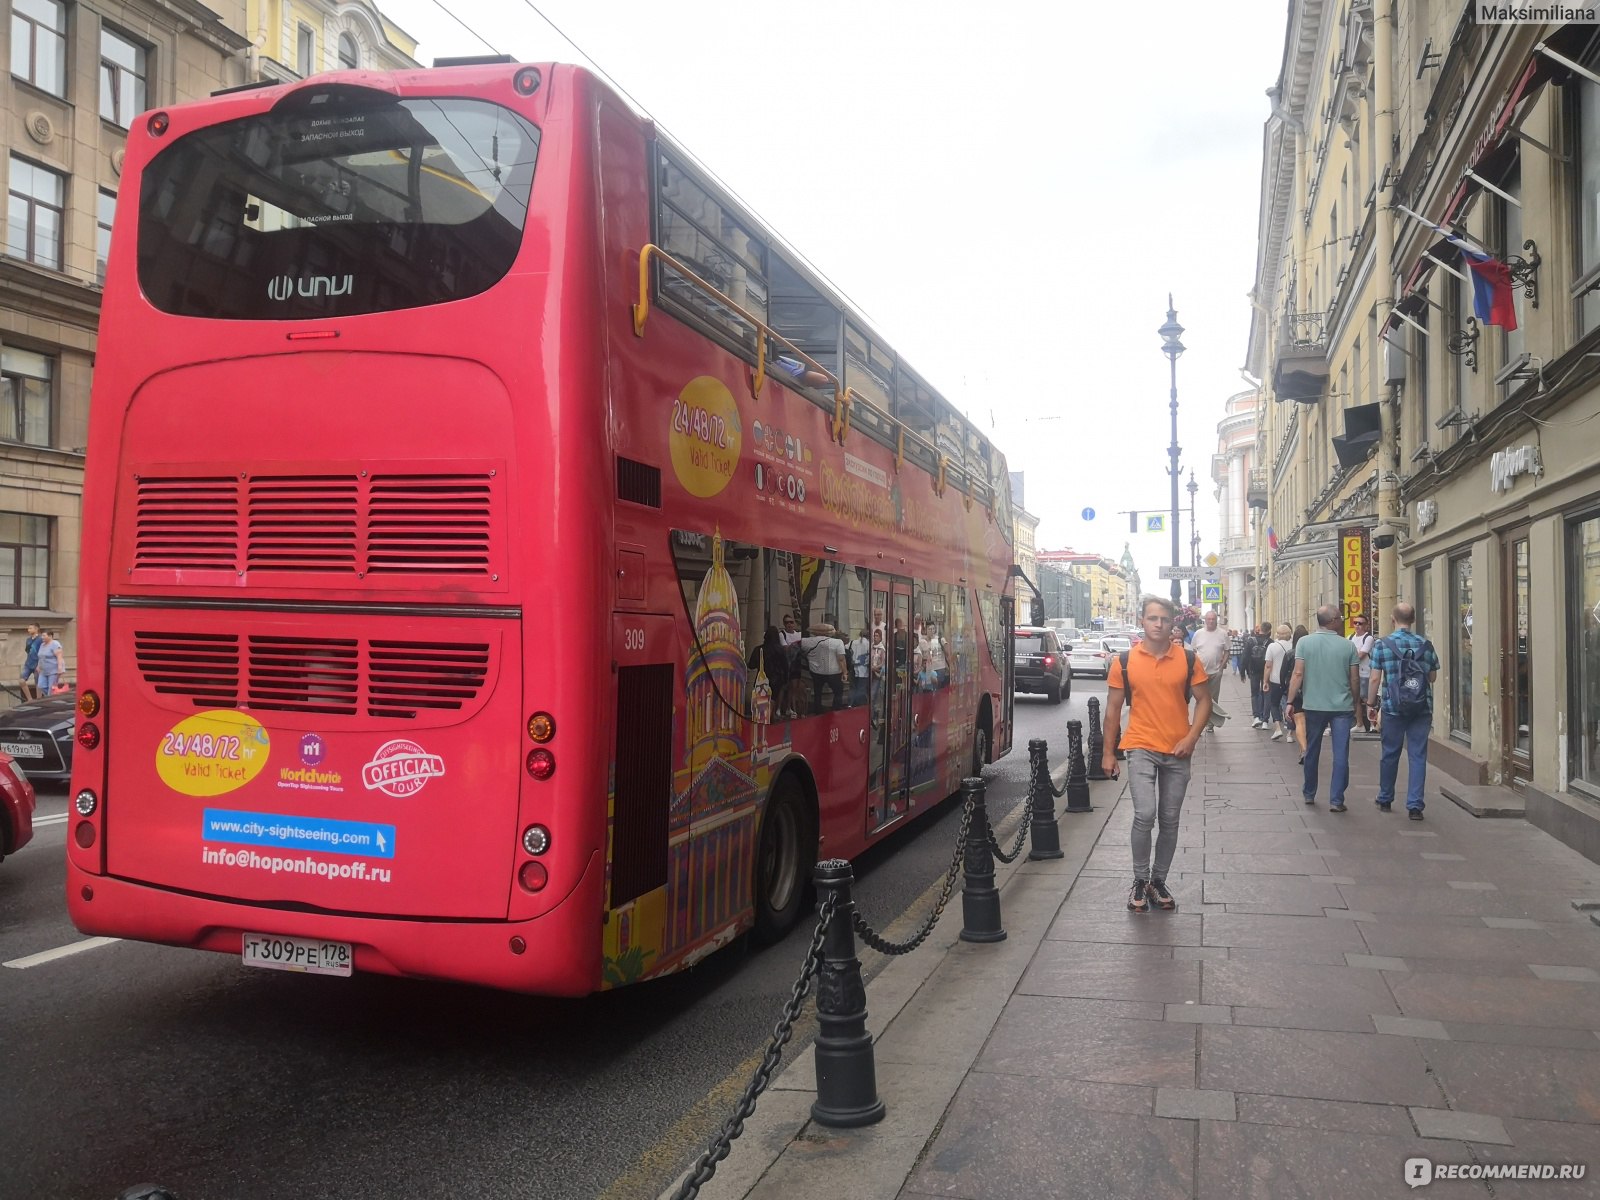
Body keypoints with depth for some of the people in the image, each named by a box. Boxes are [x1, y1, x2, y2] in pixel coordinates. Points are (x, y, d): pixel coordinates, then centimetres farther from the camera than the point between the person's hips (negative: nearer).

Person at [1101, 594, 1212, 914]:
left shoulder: (1189, 659, -2)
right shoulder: (1124, 661, -3)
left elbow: (1204, 700, 5)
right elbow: (1113, 708, 3)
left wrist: (1192, 736, -9)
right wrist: (1109, 752, 2)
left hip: (1178, 752, 2)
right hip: (1141, 749, -2)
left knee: (1169, 821, 10)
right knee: (1144, 815, -15)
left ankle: (1158, 881, 26)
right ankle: (1140, 881, 5)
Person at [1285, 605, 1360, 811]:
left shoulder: (1305, 642, -5)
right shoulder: (1348, 646, -2)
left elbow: (1298, 674, -9)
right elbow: (1354, 680, 3)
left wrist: (1290, 702, -4)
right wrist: (1354, 705, 16)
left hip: (1314, 706, 1)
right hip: (1342, 707, -1)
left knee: (1312, 752, 15)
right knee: (1340, 755, 3)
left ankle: (1309, 794, 26)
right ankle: (1336, 800, 1)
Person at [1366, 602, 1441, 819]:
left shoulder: (1382, 645, -6)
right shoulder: (1426, 645, 1)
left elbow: (1375, 679, -6)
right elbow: (1433, 677, 9)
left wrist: (1371, 704, 3)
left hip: (1392, 707, -1)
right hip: (1422, 709, 1)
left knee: (1390, 754, 12)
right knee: (1417, 756, 3)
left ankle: (1385, 800, 25)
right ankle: (1415, 805, -1)